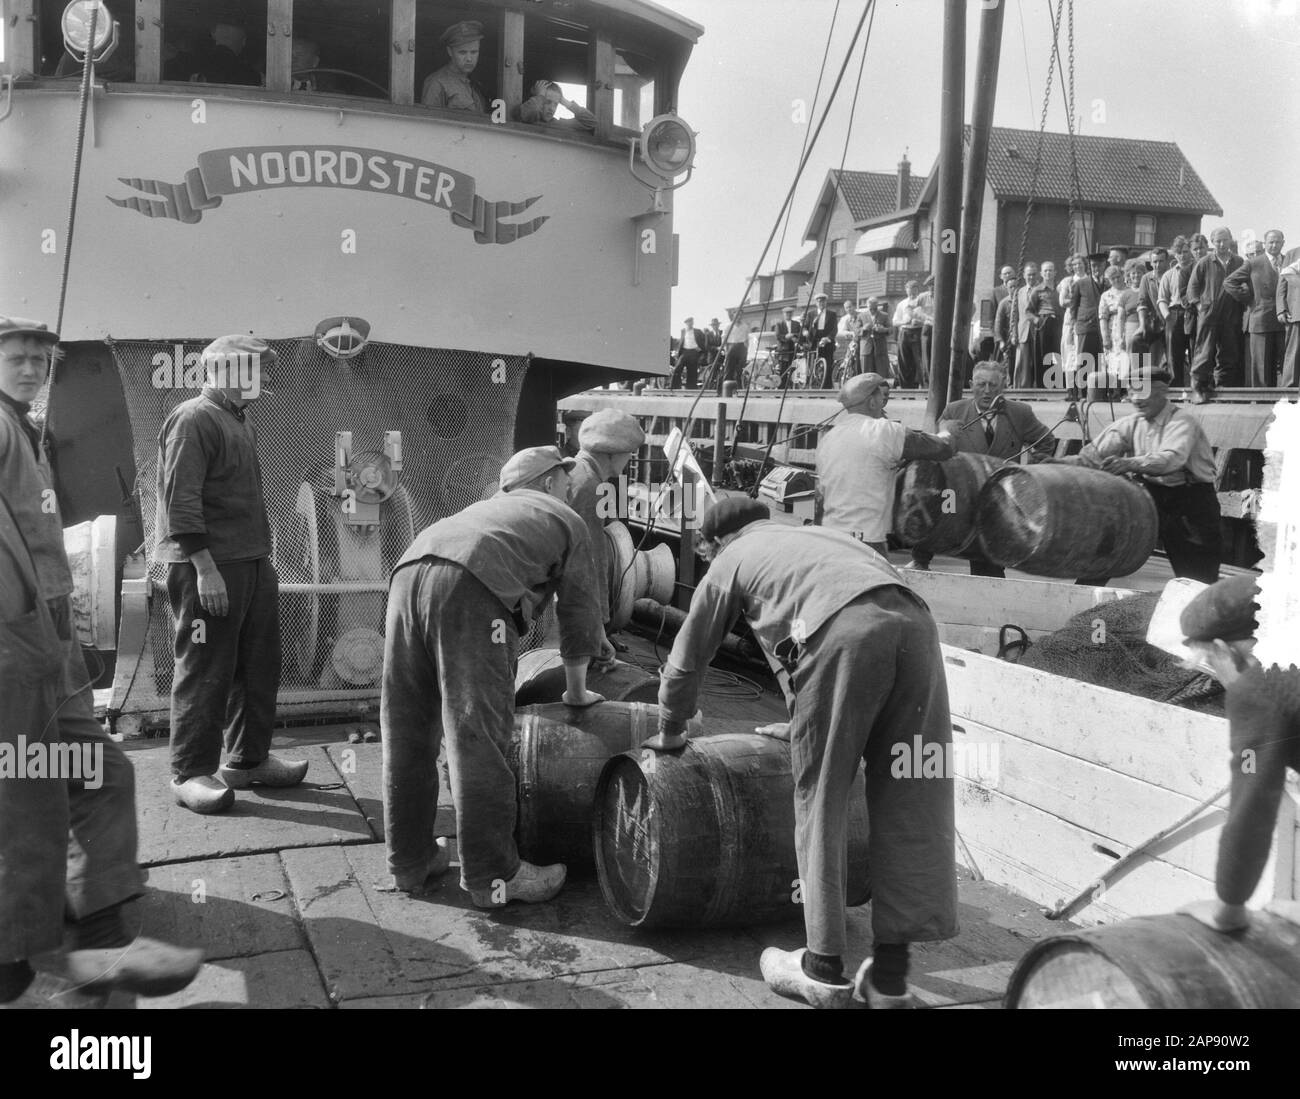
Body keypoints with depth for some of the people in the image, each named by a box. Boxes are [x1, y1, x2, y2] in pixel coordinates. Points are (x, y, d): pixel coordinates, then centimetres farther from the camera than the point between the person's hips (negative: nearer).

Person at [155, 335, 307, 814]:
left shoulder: (242, 424, 19)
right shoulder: (194, 419, -10)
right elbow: (181, 499, -17)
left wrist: (263, 557, 18)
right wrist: (205, 567, -22)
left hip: (253, 563, 9)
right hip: (210, 566, -9)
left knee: (259, 666, 13)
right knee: (206, 671, -4)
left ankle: (248, 759, 25)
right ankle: (191, 772, 6)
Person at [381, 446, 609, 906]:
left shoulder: (489, 506, 41)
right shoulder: (566, 520, 22)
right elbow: (578, 609, 23)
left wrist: (593, 638, 64)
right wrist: (576, 692, 36)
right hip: (471, 590, -7)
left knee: (408, 731, 12)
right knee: (477, 735, -4)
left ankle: (409, 860, 23)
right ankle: (491, 876, 3)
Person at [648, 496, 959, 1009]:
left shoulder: (729, 560, 27)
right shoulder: (816, 535, 42)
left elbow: (686, 660, 33)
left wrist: (670, 732, 50)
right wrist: (807, 723, 63)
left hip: (843, 631, -5)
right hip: (913, 621, 5)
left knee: (820, 799, 9)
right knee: (910, 802, 9)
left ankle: (824, 968, 16)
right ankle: (890, 975, 15)